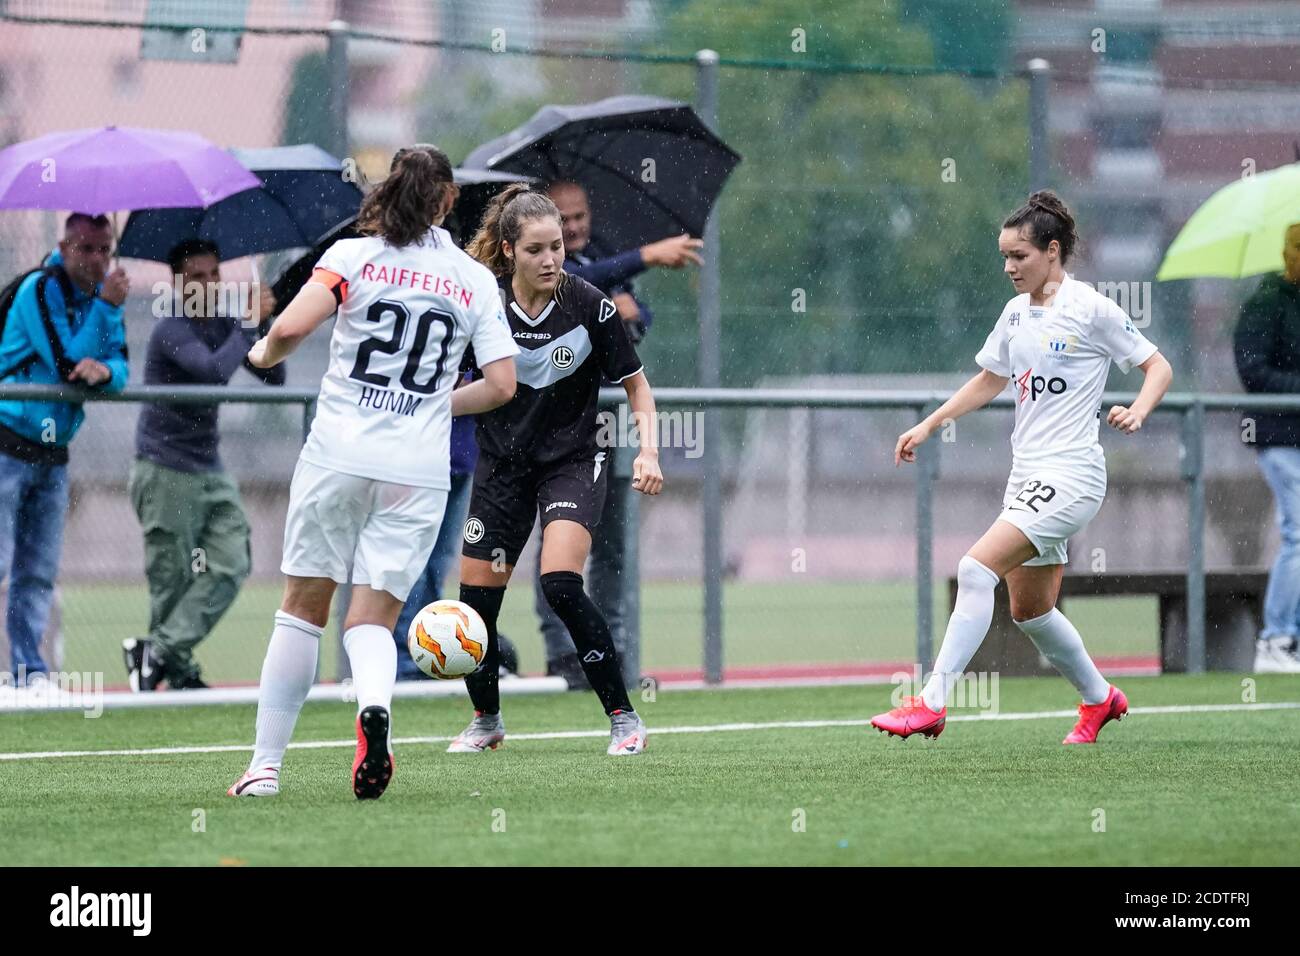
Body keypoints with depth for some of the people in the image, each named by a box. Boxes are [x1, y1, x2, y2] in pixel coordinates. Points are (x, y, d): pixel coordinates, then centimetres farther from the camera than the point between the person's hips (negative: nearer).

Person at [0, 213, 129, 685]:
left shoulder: (99, 295, 8)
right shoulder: (39, 291, -13)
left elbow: (121, 370, 2)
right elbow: (67, 365, -20)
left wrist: (104, 370, -21)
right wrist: (107, 308, -21)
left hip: (53, 453, 7)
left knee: (39, 573, 7)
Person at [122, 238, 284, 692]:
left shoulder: (225, 322, 8)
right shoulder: (172, 330, -14)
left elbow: (273, 376, 7)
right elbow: (214, 370, -31)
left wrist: (265, 326, -8)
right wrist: (249, 327, -19)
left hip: (209, 469, 7)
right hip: (165, 471, -7)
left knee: (231, 567, -6)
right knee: (174, 582, -4)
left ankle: (157, 651, -5)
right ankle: (180, 673, 8)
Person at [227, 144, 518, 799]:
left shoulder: (352, 256, 0)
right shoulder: (475, 280, 7)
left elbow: (289, 329, -13)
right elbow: (501, 384, 5)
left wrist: (263, 354, 9)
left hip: (337, 456, -1)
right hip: (418, 469, 1)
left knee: (303, 607, 10)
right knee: (372, 621, 3)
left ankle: (266, 764, 8)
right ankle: (374, 704, -32)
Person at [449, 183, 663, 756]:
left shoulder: (589, 305, -14)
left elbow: (635, 384, -3)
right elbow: (452, 390, 7)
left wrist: (648, 452, -14)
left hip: (572, 461, -3)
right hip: (501, 466, 3)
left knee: (560, 584, -24)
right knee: (475, 600, 2)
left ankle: (623, 718, -12)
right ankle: (486, 719, 30)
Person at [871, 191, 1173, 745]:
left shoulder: (1091, 309, -8)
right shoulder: (1016, 313, 12)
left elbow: (1158, 367, -2)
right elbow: (989, 381, 27)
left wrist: (1137, 411, -21)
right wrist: (929, 425, 21)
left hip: (1070, 475, -8)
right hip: (1028, 475, 8)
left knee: (976, 569, -21)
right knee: (1030, 612, 12)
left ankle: (932, 703, -21)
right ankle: (1100, 698, 34)